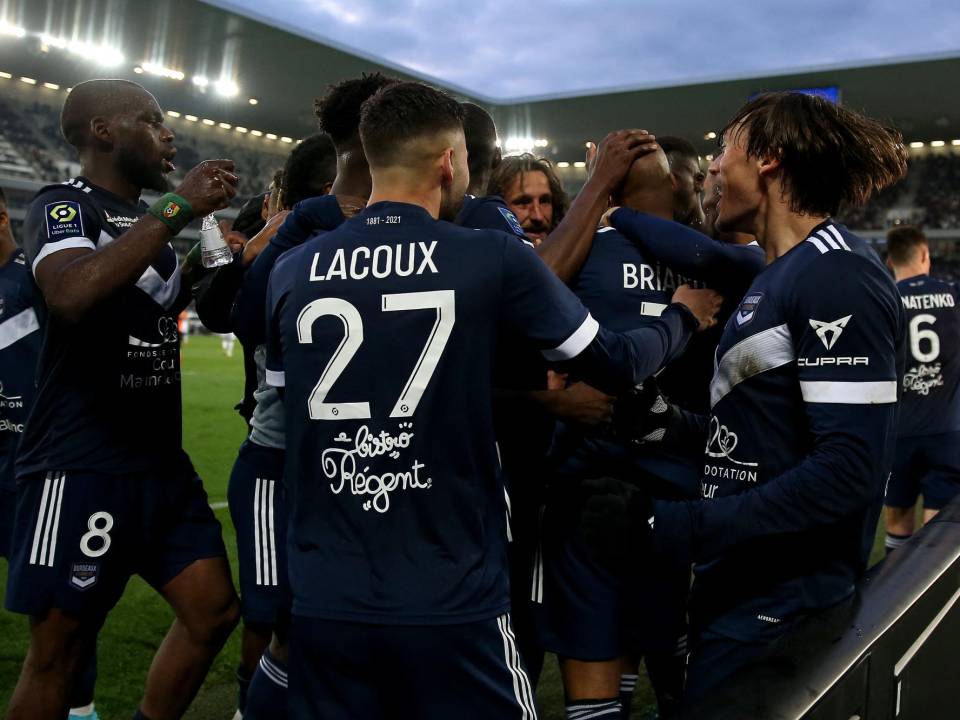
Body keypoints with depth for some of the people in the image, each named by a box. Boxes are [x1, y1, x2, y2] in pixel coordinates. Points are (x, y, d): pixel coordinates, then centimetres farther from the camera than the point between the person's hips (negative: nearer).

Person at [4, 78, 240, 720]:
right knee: (57, 653, 2)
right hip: (80, 468, -8)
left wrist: (200, 263, 14)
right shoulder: (62, 206, -9)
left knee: (214, 610, 8)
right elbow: (72, 295, -32)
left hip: (162, 462, 8)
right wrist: (177, 208, -26)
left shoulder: (146, 222, 16)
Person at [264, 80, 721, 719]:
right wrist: (685, 316, 21)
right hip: (452, 605, -3)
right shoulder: (494, 259, -10)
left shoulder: (291, 271, 0)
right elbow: (616, 365, 2)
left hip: (325, 604, 4)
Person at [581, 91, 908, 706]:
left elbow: (848, 471, -25)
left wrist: (670, 527, -25)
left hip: (778, 609, -9)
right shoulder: (782, 274, 14)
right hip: (737, 588, 9)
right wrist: (673, 426, 0)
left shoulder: (838, 277, -16)